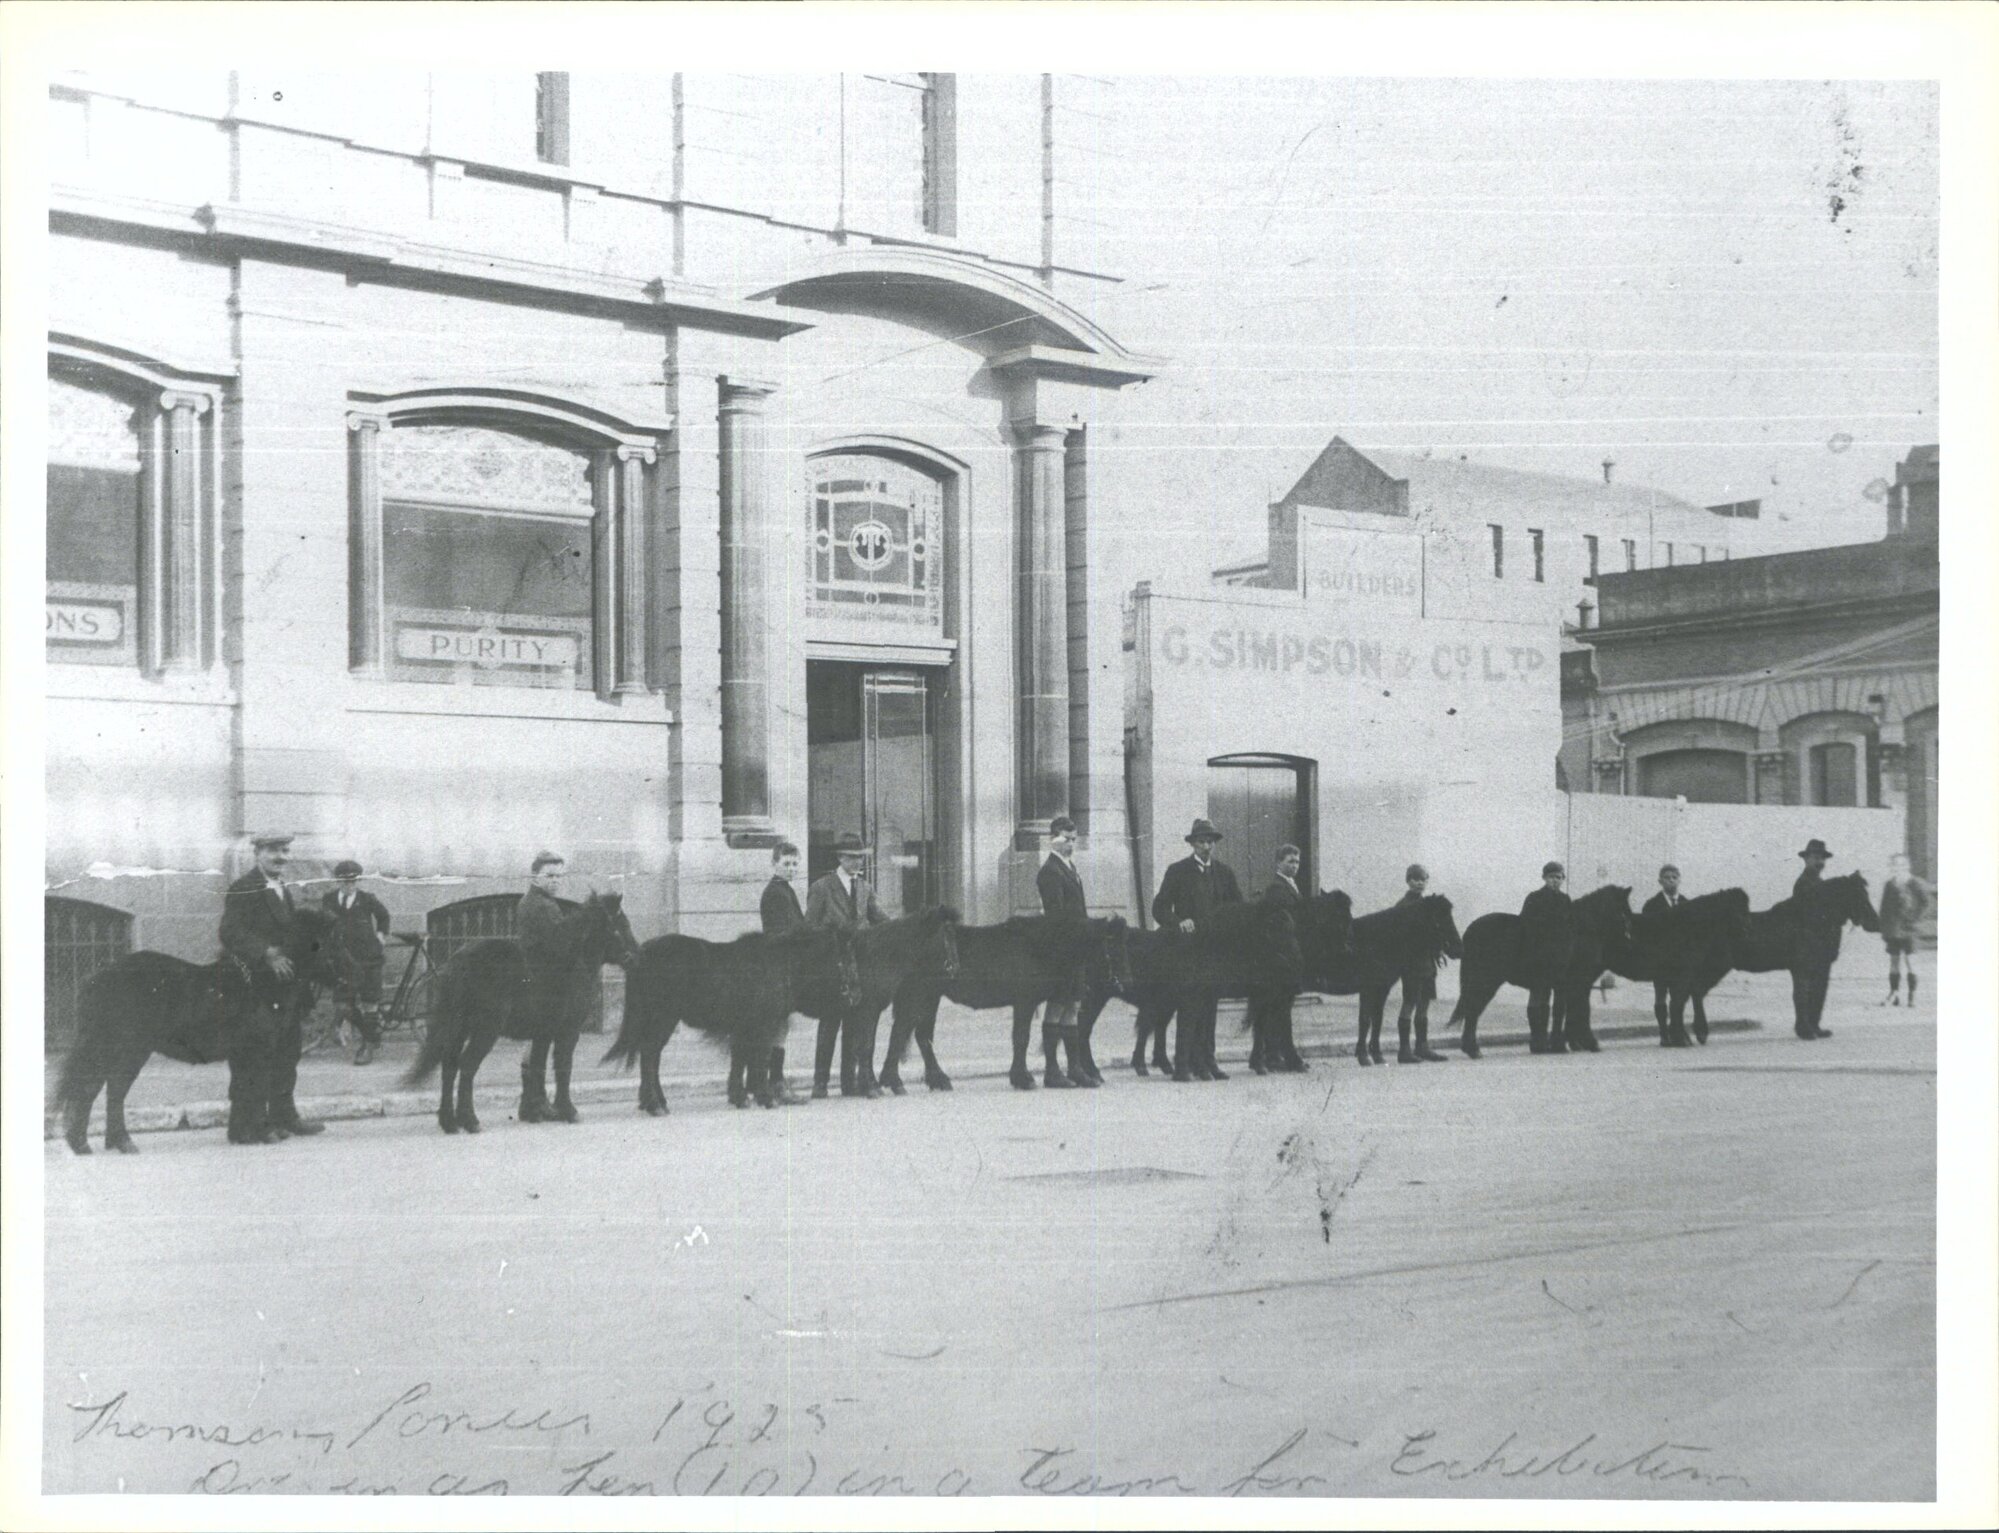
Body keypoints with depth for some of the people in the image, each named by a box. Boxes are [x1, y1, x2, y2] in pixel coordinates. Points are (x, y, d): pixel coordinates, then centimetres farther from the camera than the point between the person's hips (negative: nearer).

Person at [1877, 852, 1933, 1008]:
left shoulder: (1916, 884, -4)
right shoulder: (1889, 886, 10)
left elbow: (1928, 904, -4)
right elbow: (1884, 909, 14)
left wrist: (1917, 920, -12)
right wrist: (1883, 932, 11)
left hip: (1908, 930, -4)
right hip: (1892, 930, 4)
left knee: (1910, 962, -4)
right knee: (1894, 962, 6)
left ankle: (1912, 995, 1)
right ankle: (1894, 993, 10)